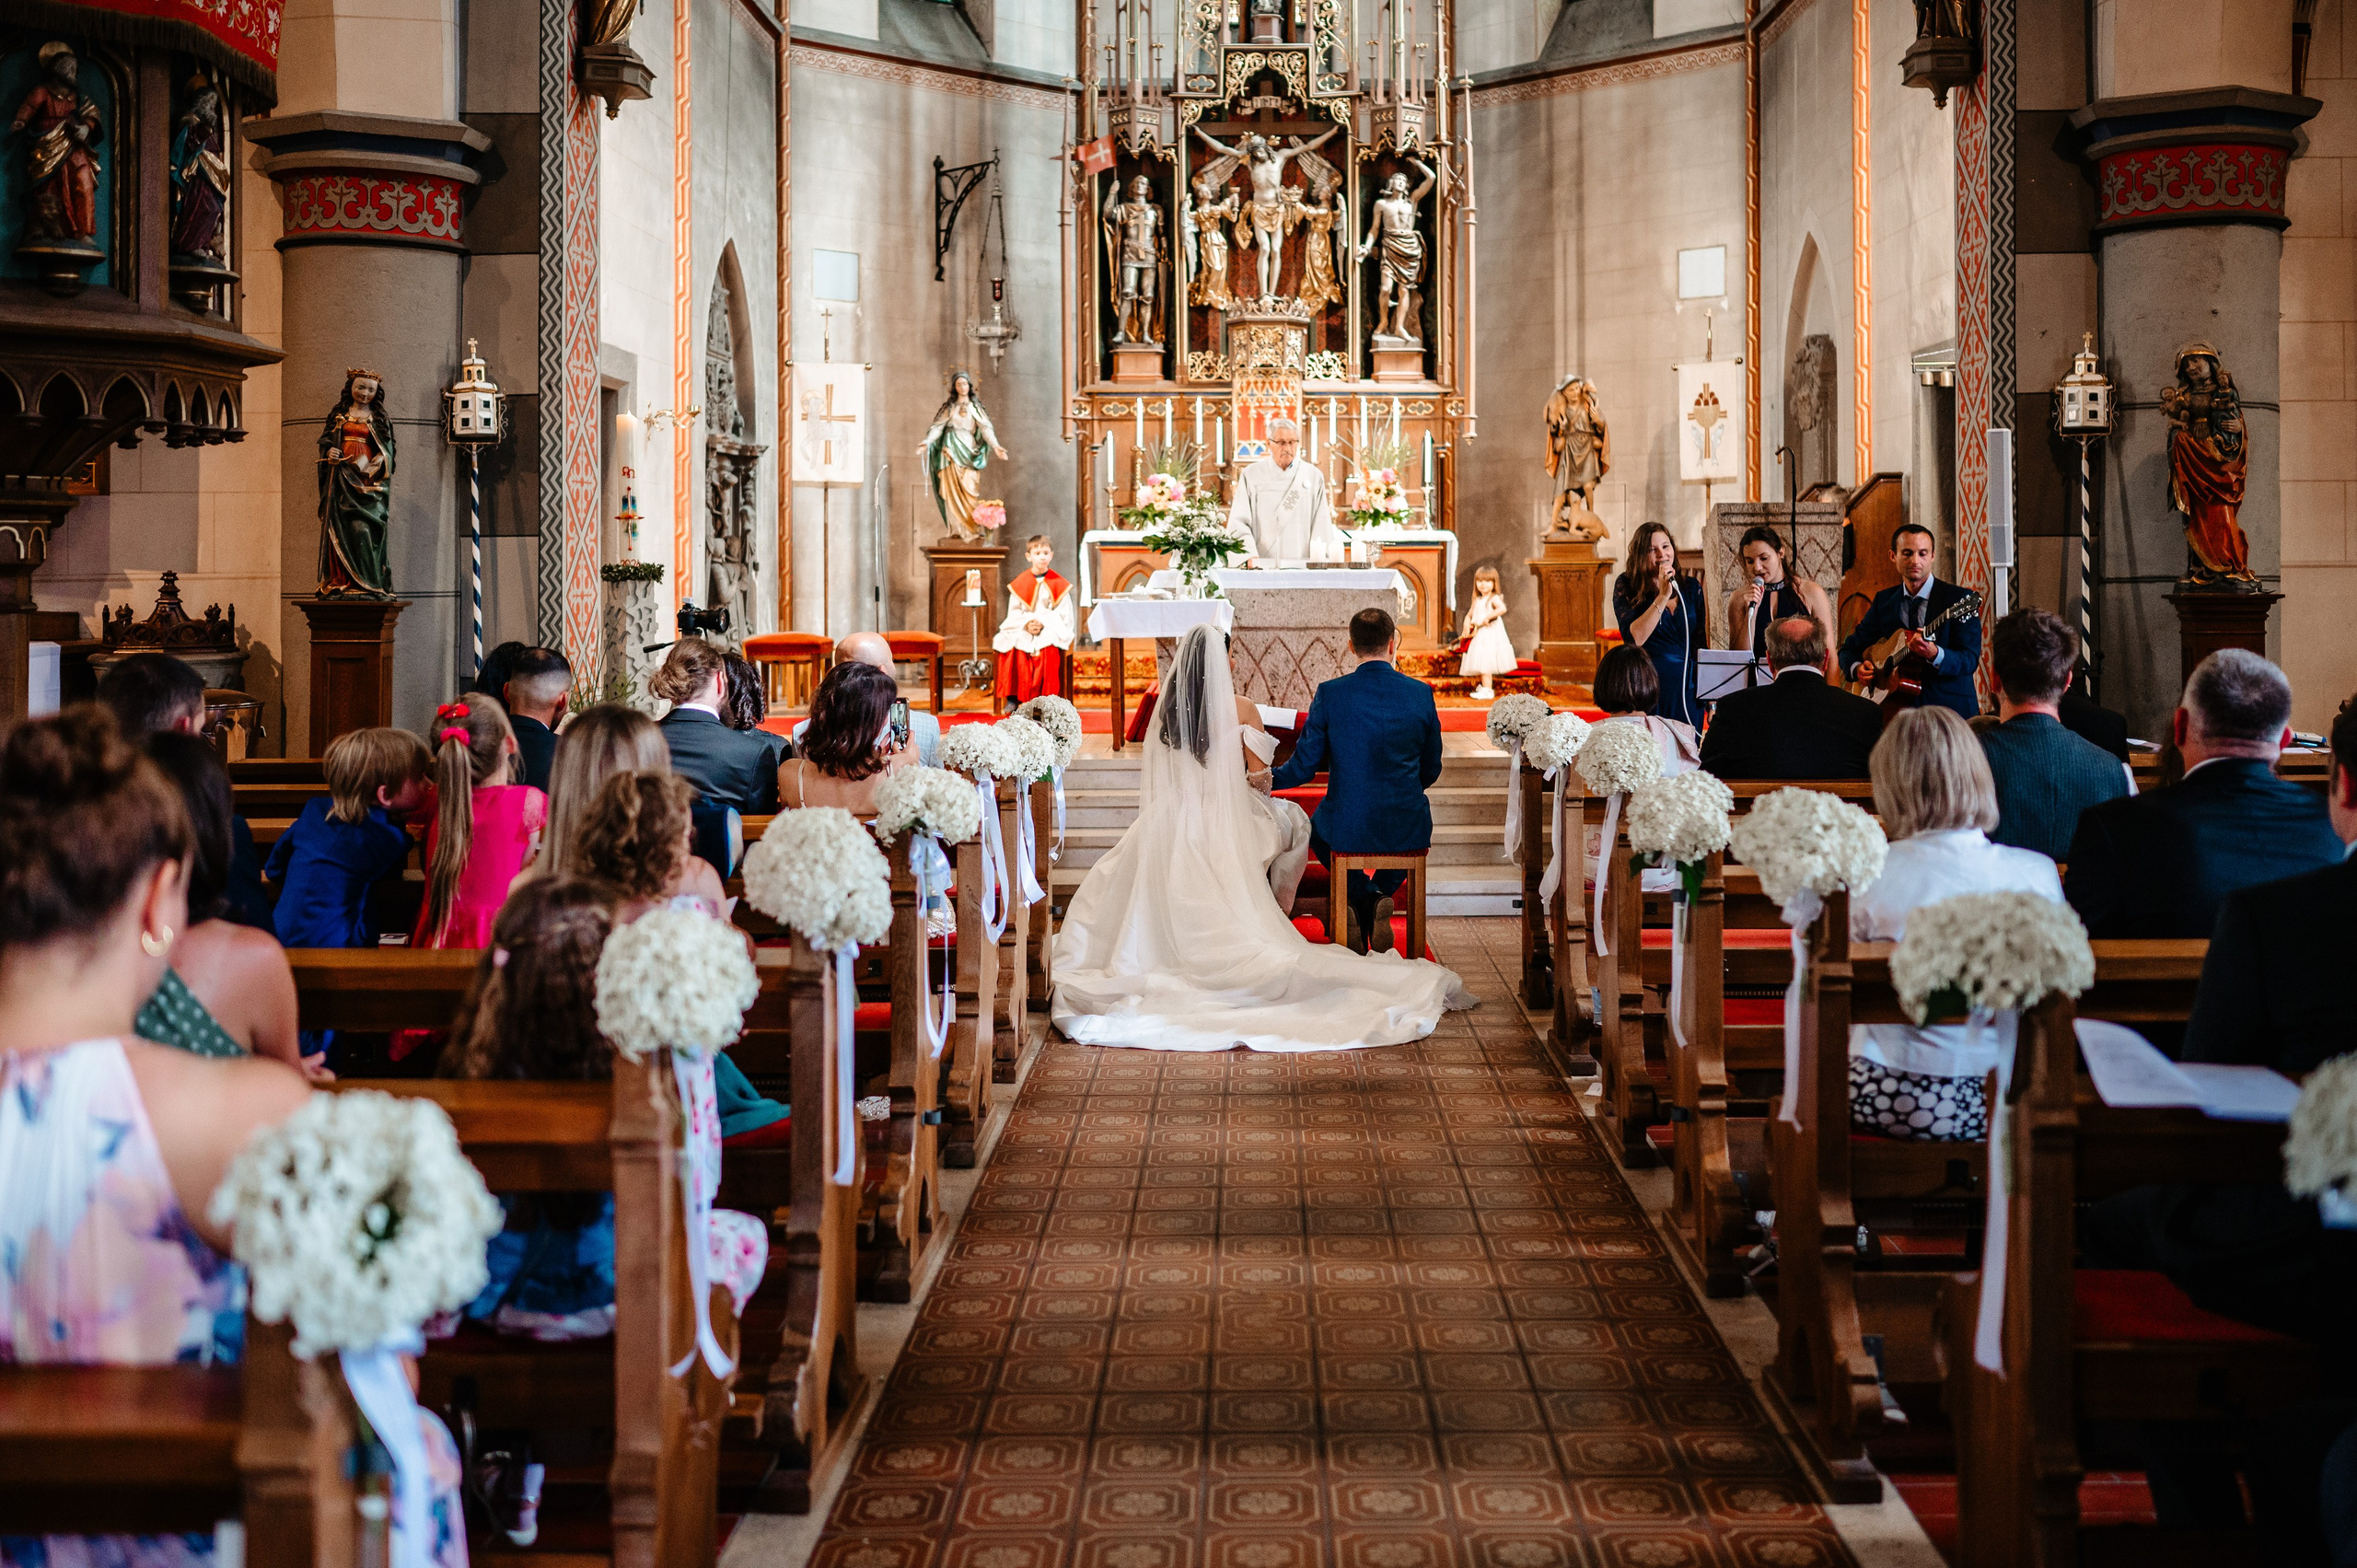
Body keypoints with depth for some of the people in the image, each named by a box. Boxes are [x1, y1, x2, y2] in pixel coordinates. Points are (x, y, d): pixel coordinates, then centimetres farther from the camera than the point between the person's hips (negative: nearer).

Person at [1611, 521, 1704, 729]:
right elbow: (1634, 638, -15)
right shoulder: (1627, 586, -2)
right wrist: (1663, 596, -18)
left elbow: (1700, 642, 11)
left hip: (1688, 688, 3)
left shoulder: (1690, 587, 8)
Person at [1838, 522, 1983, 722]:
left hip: (1949, 710, -3)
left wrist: (1935, 654, -28)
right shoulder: (1883, 601, 13)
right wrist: (1857, 668, -3)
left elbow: (1970, 660, -9)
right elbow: (1850, 647, 19)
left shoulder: (1960, 598, -1)